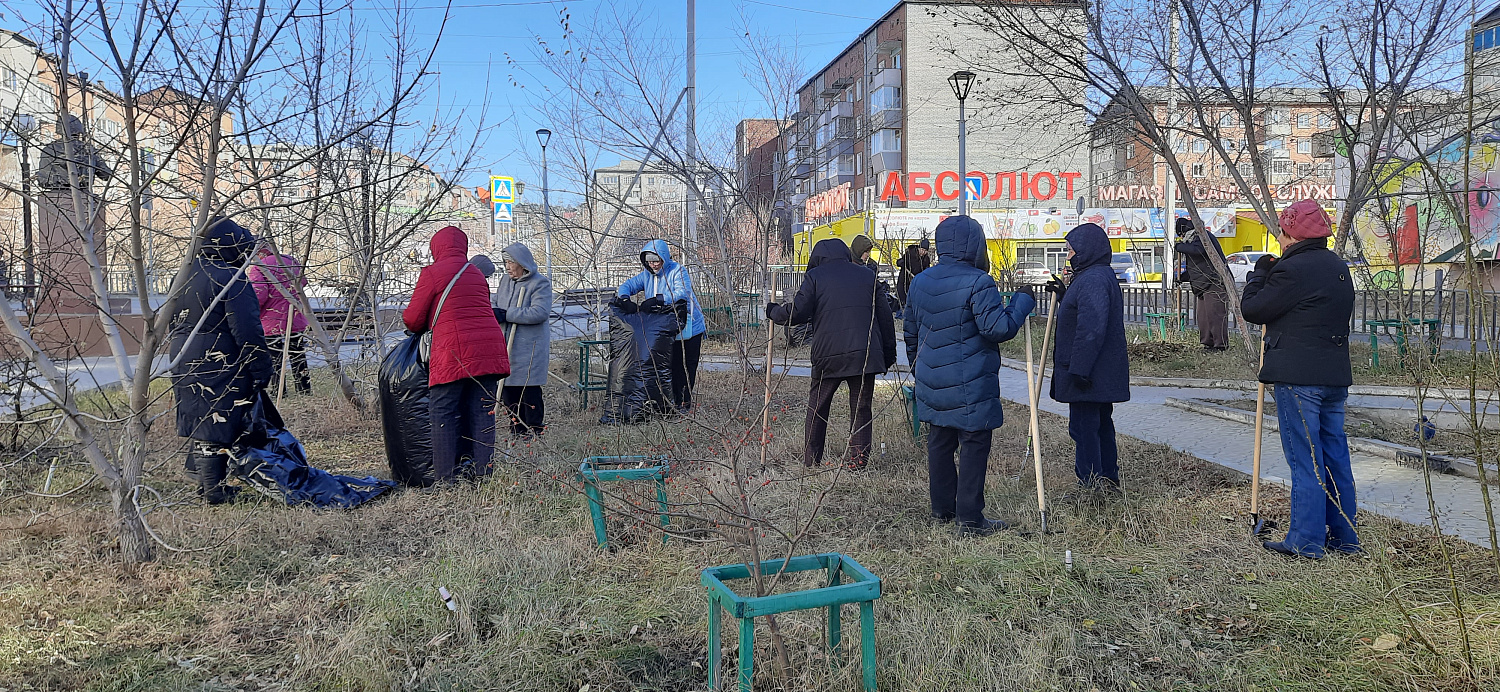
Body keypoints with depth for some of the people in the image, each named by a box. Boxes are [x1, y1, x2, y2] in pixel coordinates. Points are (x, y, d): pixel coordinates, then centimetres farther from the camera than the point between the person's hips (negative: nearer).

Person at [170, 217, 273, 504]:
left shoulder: (186, 276, 13)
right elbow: (247, 332, -19)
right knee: (217, 426, -3)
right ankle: (214, 491, 3)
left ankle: (202, 480, 29)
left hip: (185, 363, 9)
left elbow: (174, 321, 22)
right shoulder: (231, 280, -15)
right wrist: (261, 370, -14)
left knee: (200, 420, 19)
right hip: (220, 370, -9)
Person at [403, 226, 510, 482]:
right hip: (489, 349, 6)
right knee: (482, 412, 8)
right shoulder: (477, 274, 19)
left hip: (454, 352, -5)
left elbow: (413, 319, 2)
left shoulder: (432, 272, 1)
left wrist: (414, 325, 26)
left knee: (444, 413, 2)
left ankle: (446, 479, 1)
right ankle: (481, 476, 9)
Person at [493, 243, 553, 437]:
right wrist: (494, 311, -1)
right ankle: (517, 427, 22)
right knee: (507, 388, 10)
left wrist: (507, 314, -21)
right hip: (505, 345, 7)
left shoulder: (541, 283, -9)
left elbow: (540, 312, -21)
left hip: (530, 348, -7)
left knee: (529, 389, -4)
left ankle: (534, 428, 8)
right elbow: (495, 302, 24)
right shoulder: (505, 280, 14)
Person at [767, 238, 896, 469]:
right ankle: (859, 458, 4)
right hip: (866, 354, 2)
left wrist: (773, 312, 16)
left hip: (829, 355, -2)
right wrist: (889, 353, 18)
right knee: (861, 408, 9)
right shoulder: (867, 275, 15)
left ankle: (811, 460, 16)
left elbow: (797, 312, -3)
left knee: (817, 406, 11)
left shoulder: (815, 276, 5)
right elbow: (885, 316, 13)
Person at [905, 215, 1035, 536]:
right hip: (970, 386, -7)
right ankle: (970, 519, 2)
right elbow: (999, 328, -18)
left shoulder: (920, 282, 8)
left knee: (939, 442, 16)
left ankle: (941, 508, 27)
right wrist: (1023, 301, -3)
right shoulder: (977, 283, -15)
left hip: (932, 381, 7)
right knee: (974, 446, 0)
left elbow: (910, 332, 18)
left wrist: (918, 367, 32)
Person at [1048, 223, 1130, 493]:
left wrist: (1078, 369, -25)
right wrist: (1064, 295, 19)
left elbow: (1091, 329, -26)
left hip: (1087, 374, -11)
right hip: (1103, 373, 11)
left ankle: (1091, 485, 2)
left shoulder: (1093, 280, -20)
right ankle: (1109, 481, 28)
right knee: (1101, 424, 18)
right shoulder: (1102, 275, 14)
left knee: (1083, 427, -4)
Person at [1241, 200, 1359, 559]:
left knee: (1304, 458, -5)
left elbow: (1253, 309, -9)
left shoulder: (1293, 269, -15)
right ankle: (1343, 536, 21)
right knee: (1334, 455, 13)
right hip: (1335, 375, 9)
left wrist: (1260, 270, 6)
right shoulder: (1338, 267, 15)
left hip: (1298, 378, -9)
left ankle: (1306, 540, 0)